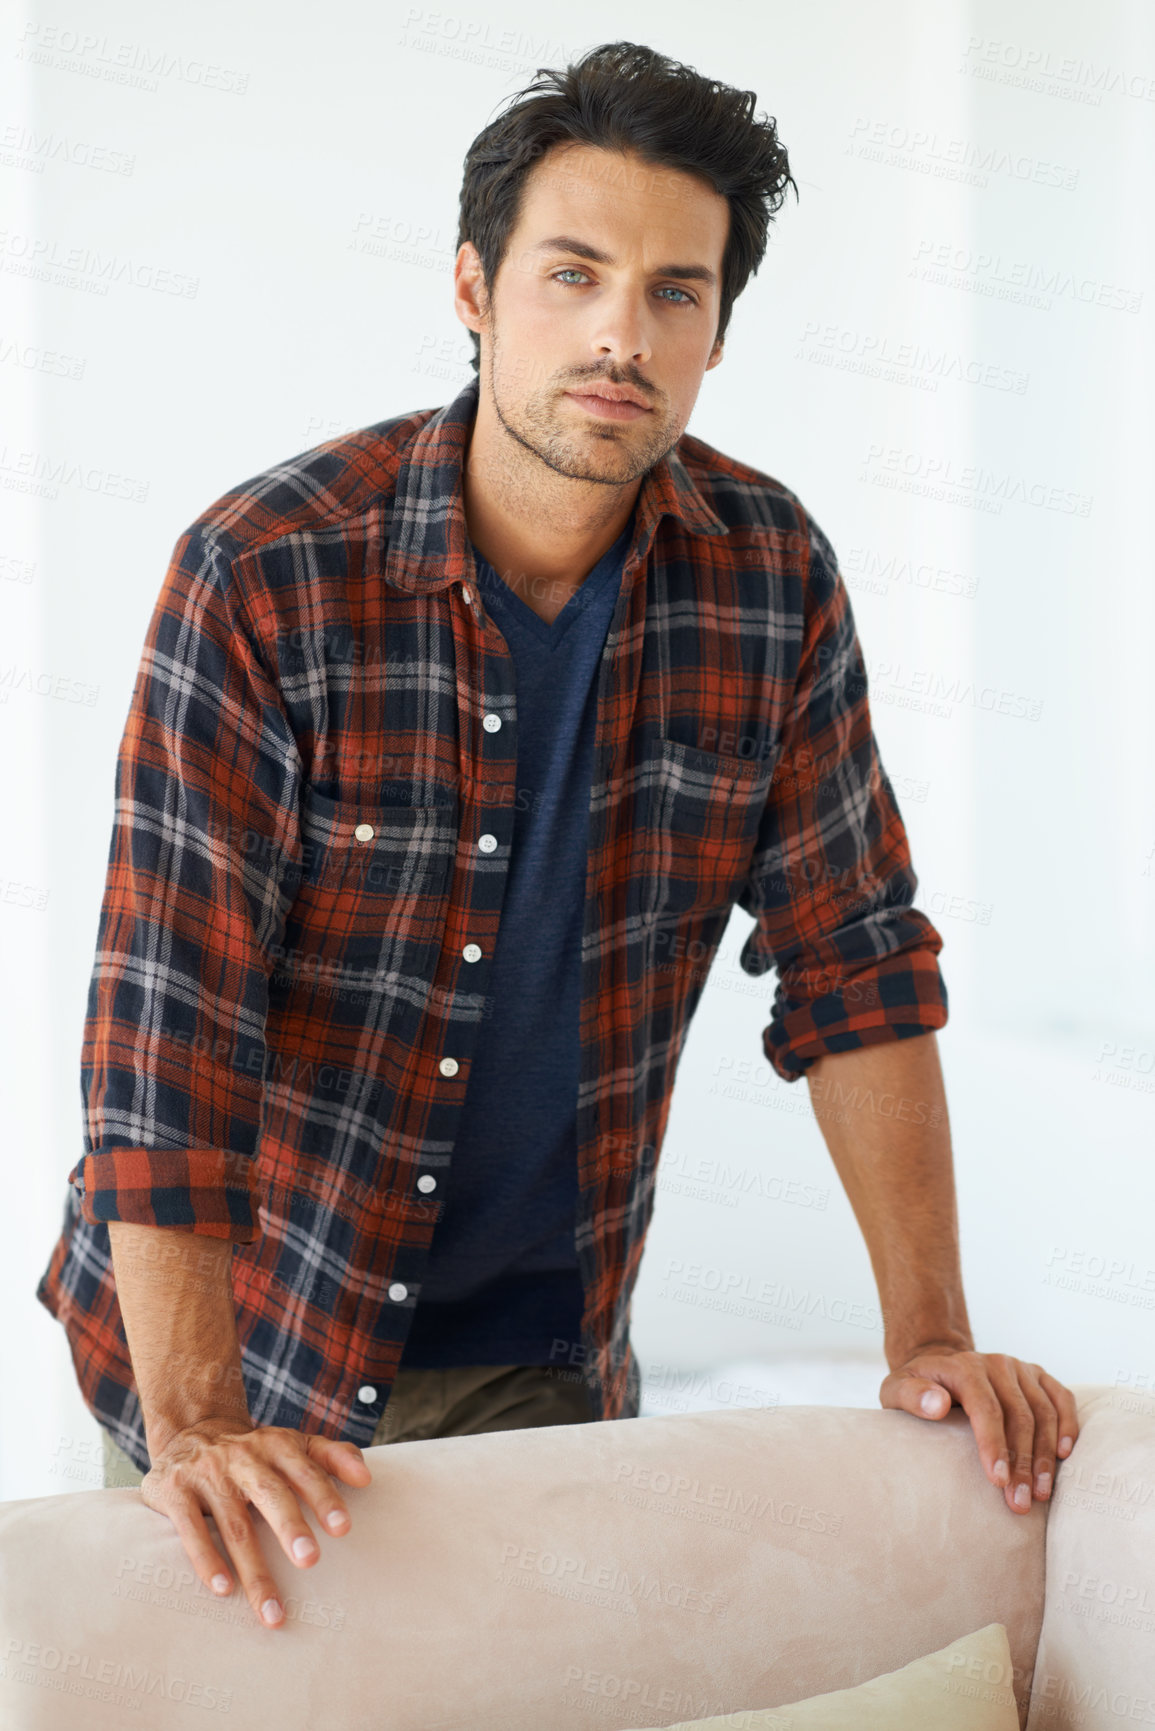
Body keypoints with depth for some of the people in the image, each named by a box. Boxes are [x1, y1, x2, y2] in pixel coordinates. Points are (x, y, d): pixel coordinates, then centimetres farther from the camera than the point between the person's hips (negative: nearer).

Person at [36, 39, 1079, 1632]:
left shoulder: (772, 578, -7)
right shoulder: (268, 575, -20)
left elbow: (854, 962, -2)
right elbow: (167, 1009, -24)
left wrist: (929, 1336, -8)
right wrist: (198, 1426, -30)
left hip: (548, 1350, 4)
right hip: (258, 1323, -3)